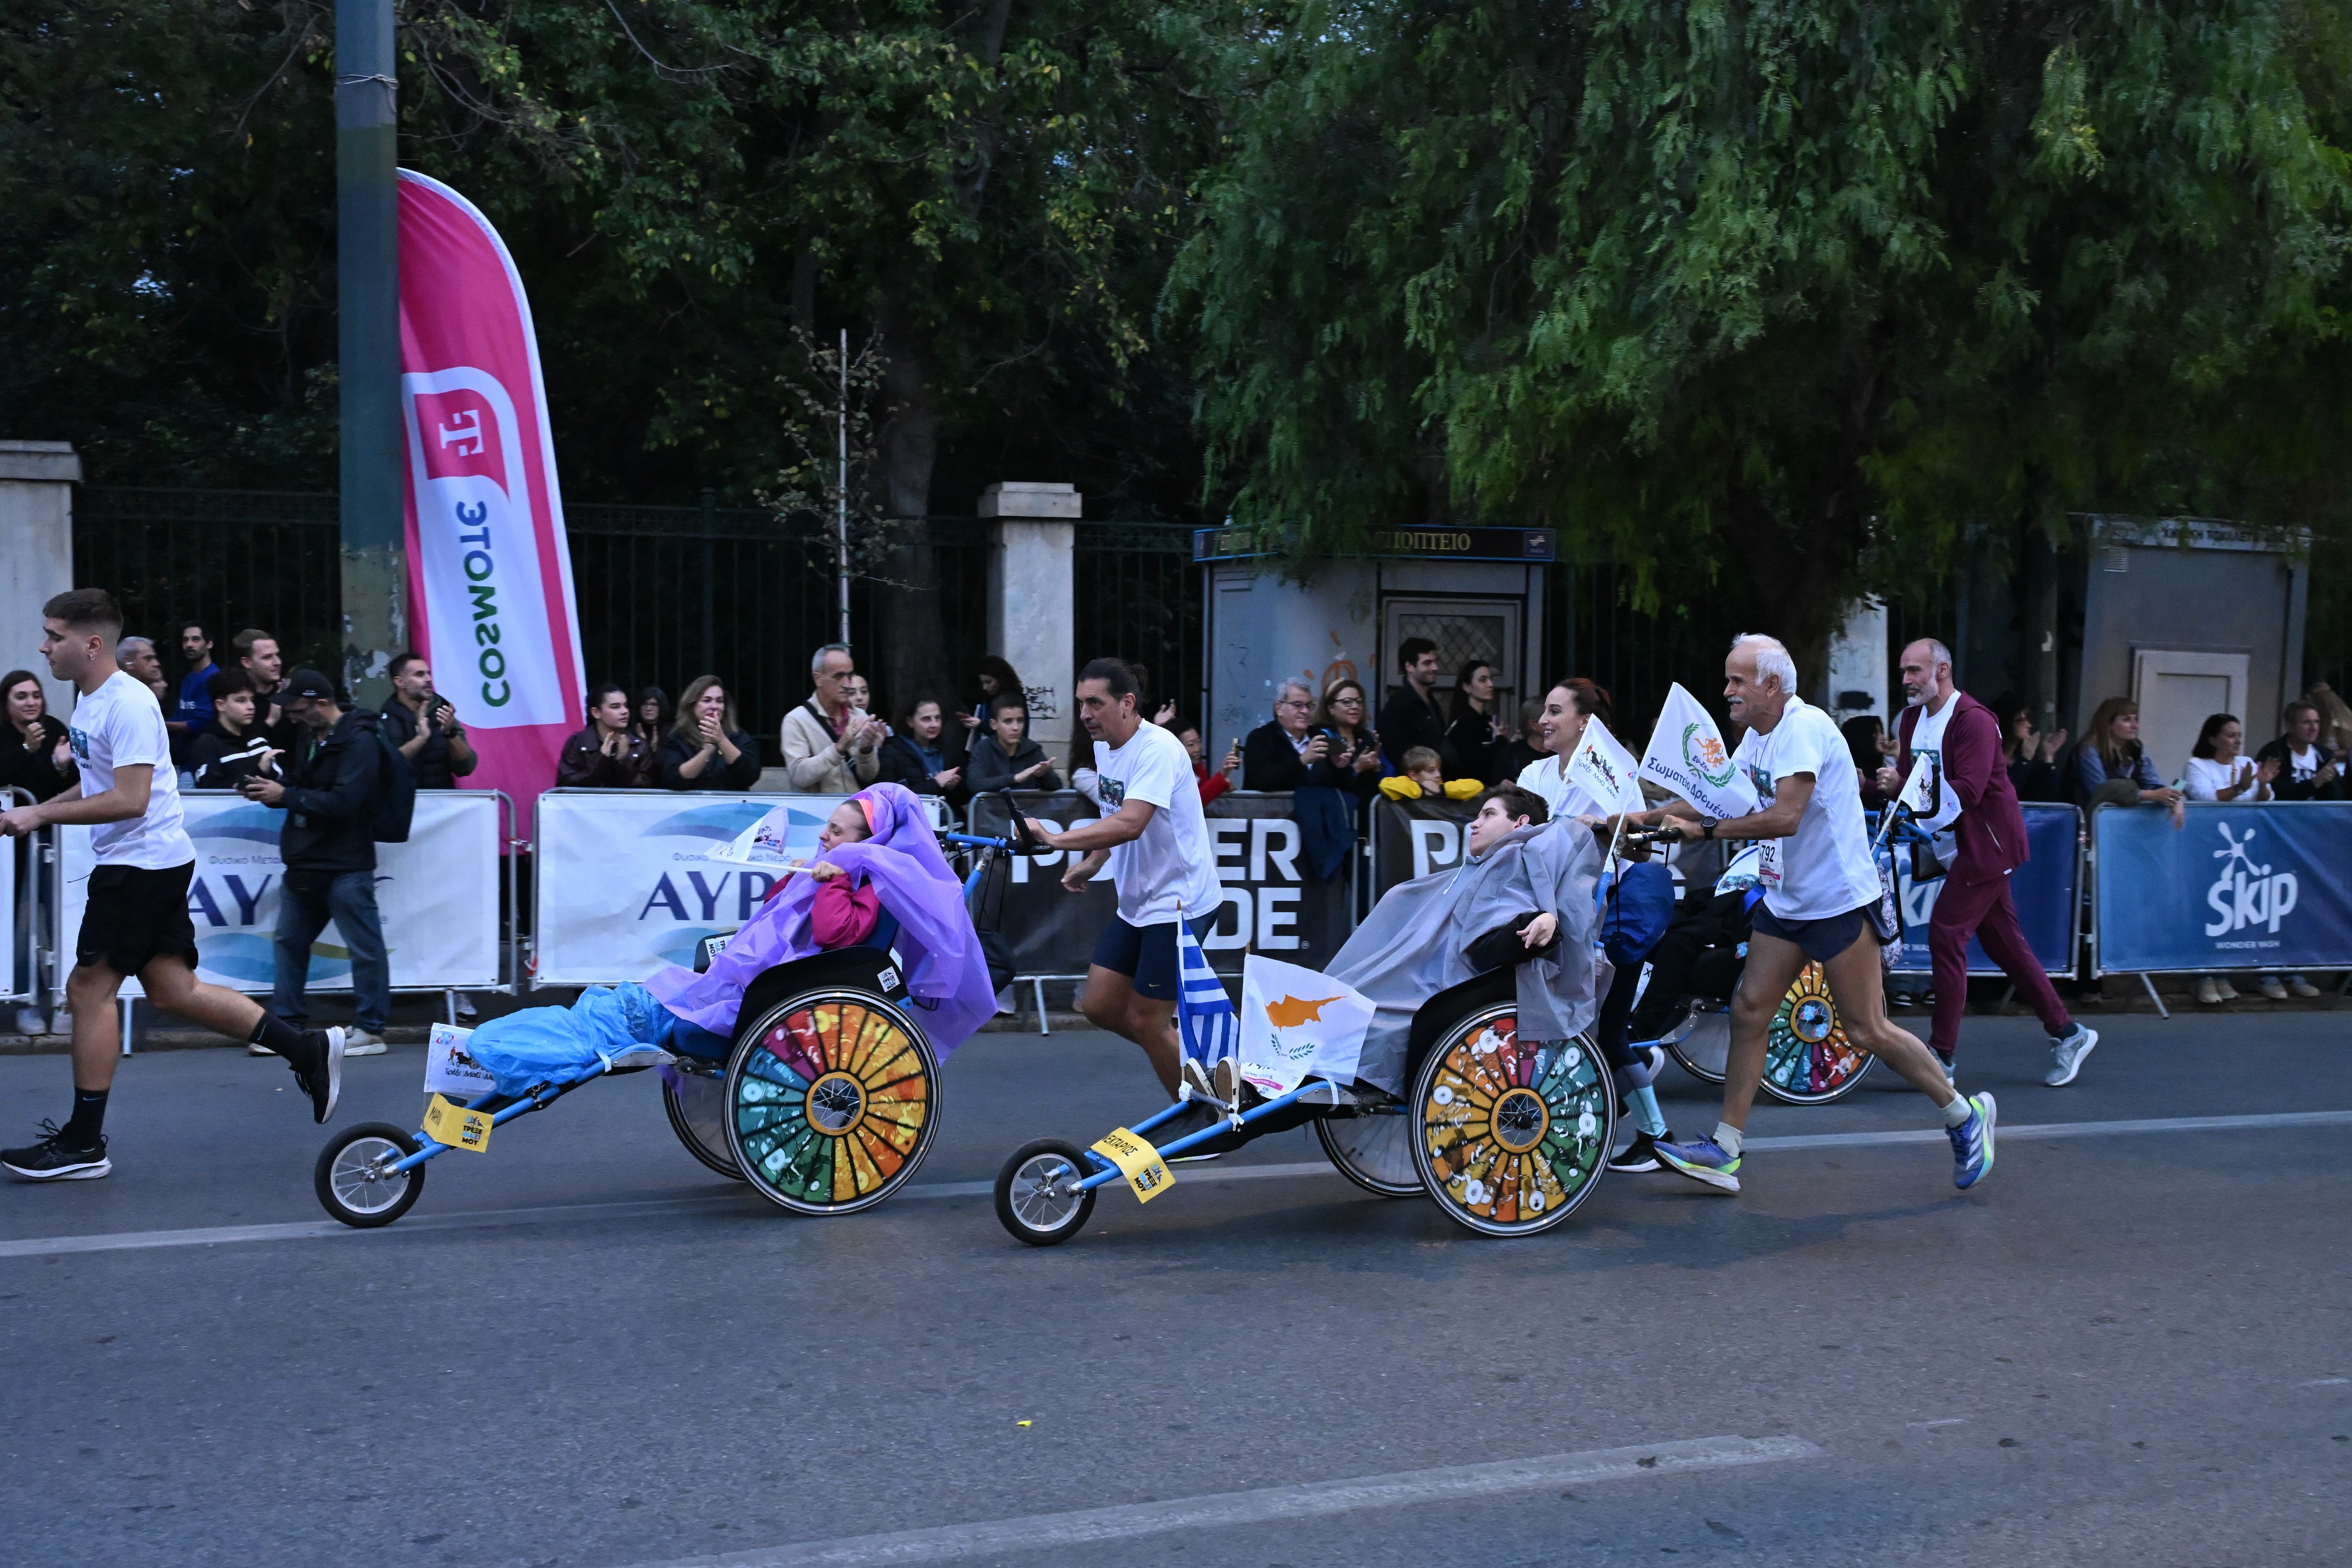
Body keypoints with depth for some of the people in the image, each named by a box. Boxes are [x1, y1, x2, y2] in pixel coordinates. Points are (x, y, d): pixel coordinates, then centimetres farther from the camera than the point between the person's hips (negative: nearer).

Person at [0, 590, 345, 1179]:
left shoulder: (127, 704, -18)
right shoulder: (89, 699, 13)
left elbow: (129, 800, -23)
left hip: (143, 862, -10)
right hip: (153, 864, 10)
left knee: (88, 989, -4)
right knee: (171, 988, 9)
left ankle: (84, 1143, 5)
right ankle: (307, 1048, 13)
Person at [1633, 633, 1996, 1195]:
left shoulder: (1804, 727, -20)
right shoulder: (1758, 736, 10)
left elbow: (1785, 817, -30)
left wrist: (1705, 830, -28)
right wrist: (1646, 816, 4)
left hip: (1839, 901, -9)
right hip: (1786, 901, 9)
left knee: (1868, 1032, -2)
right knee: (1749, 1012, 2)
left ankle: (1965, 1115, 19)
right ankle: (1725, 1152, 6)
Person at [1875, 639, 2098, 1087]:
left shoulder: (1973, 720, -17)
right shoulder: (1913, 720, 9)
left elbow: (1967, 791, -26)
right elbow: (1907, 781, 6)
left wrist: (1903, 787, -33)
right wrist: (1890, 786, -16)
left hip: (1987, 843, -9)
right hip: (1964, 844, 9)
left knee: (1946, 935, -12)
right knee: (2003, 941, 12)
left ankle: (1942, 1054, -7)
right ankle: (2066, 1032, 22)